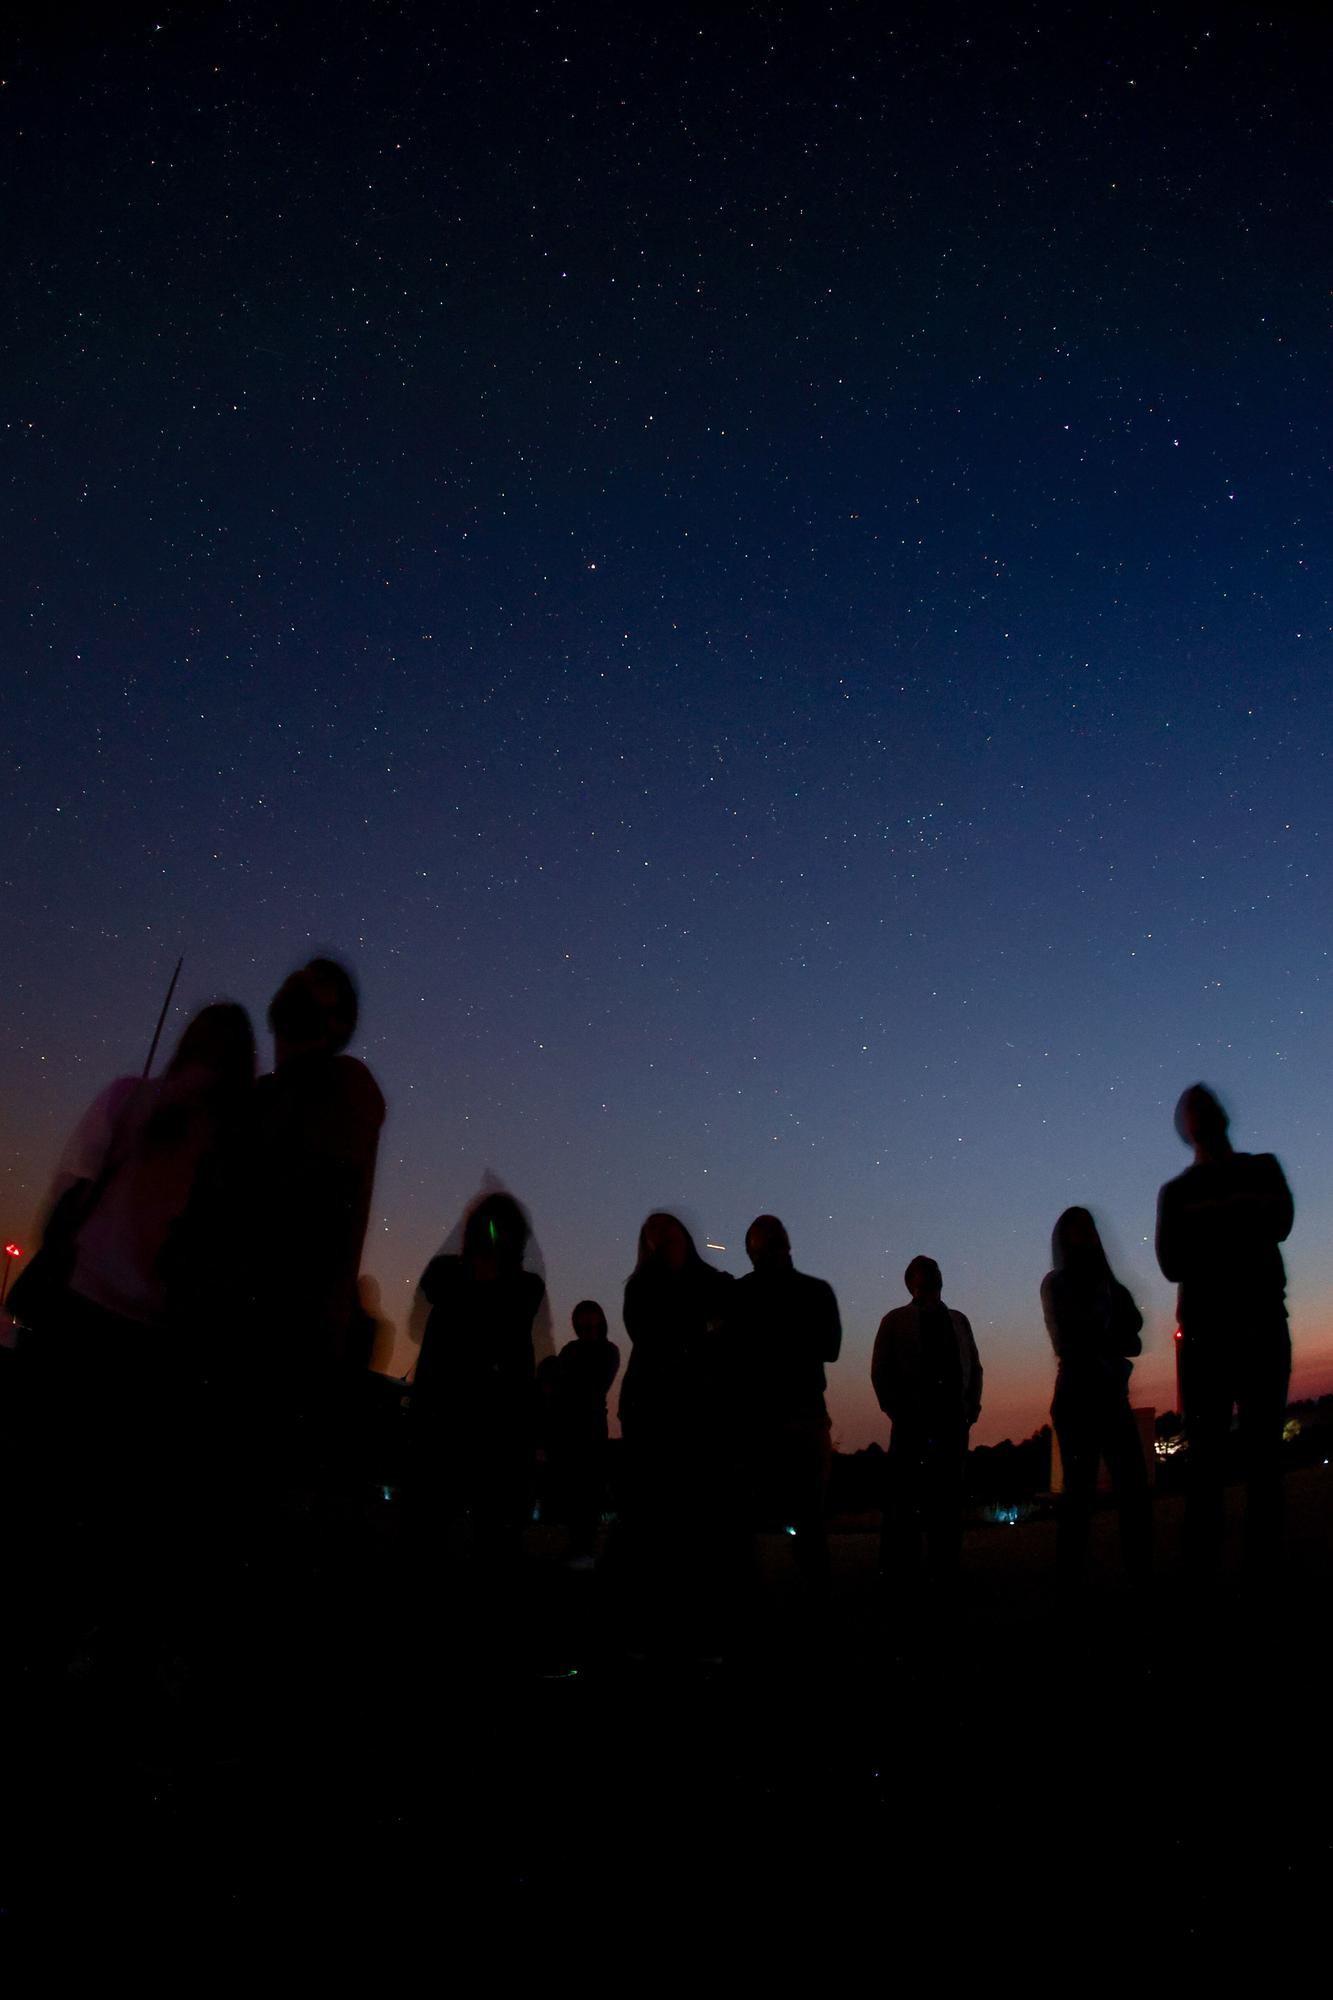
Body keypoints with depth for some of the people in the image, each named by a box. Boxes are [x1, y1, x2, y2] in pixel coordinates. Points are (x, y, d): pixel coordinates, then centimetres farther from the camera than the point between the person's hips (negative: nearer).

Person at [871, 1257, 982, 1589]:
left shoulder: (958, 1320, 17)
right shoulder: (896, 1320, 6)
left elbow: (975, 1367, 19)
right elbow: (880, 1371, 2)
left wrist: (972, 1407, 6)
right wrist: (897, 1412, -6)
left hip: (954, 1420, 4)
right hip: (914, 1421, -3)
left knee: (948, 1497, 4)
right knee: (905, 1498, -3)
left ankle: (944, 1569, 13)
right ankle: (900, 1573, 3)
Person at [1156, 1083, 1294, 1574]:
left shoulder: (1262, 1168, 16)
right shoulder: (1176, 1192, 15)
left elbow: (1279, 1220, -5)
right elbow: (1172, 1264, 1)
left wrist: (1208, 1218, -7)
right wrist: (1240, 1216, -7)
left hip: (1263, 1325, 1)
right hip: (1205, 1330, 0)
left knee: (1264, 1452, -3)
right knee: (1207, 1456, -4)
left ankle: (1263, 1562, -1)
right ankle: (1201, 1568, -4)